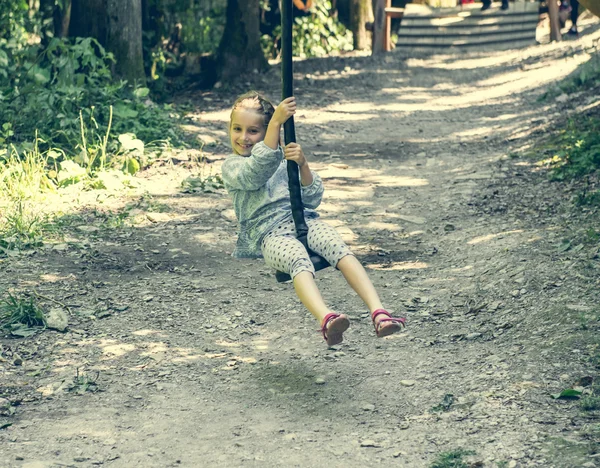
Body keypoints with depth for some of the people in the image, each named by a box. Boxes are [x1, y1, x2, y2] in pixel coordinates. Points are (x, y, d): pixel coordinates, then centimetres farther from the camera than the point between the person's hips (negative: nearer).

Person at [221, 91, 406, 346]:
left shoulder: (285, 157, 24)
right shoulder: (231, 166, 15)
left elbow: (313, 199, 13)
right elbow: (256, 173, -11)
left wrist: (302, 165, -7)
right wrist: (276, 122, -16)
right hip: (270, 232, -3)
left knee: (339, 248, -30)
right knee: (299, 260, -37)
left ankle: (378, 313, -46)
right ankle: (326, 319, -64)